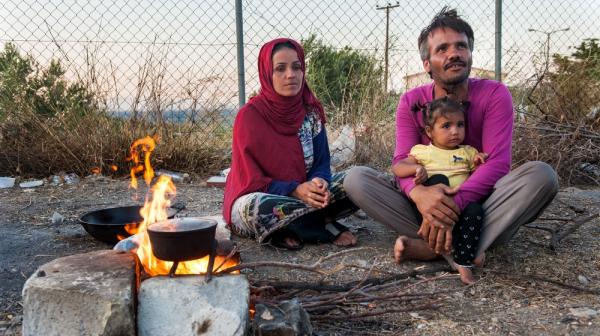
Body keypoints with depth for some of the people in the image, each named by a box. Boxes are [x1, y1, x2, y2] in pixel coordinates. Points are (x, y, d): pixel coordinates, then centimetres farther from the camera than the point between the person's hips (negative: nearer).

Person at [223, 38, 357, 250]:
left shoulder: (311, 111, 0)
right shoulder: (249, 115, -14)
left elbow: (321, 164, 0)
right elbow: (250, 180, -15)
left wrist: (320, 182, -25)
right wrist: (296, 190, -30)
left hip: (303, 194, 4)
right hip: (254, 199, -4)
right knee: (256, 206, -39)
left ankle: (291, 229, -16)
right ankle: (328, 230, -19)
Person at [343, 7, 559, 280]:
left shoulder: (494, 94, -8)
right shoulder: (411, 102, -2)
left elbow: (497, 162, -19)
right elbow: (402, 162, -12)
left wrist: (456, 203, -37)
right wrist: (418, 192, -39)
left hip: (480, 204, -1)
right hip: (429, 203, 2)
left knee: (541, 174, -30)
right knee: (356, 178, -19)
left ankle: (430, 245, -36)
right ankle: (457, 246, -30)